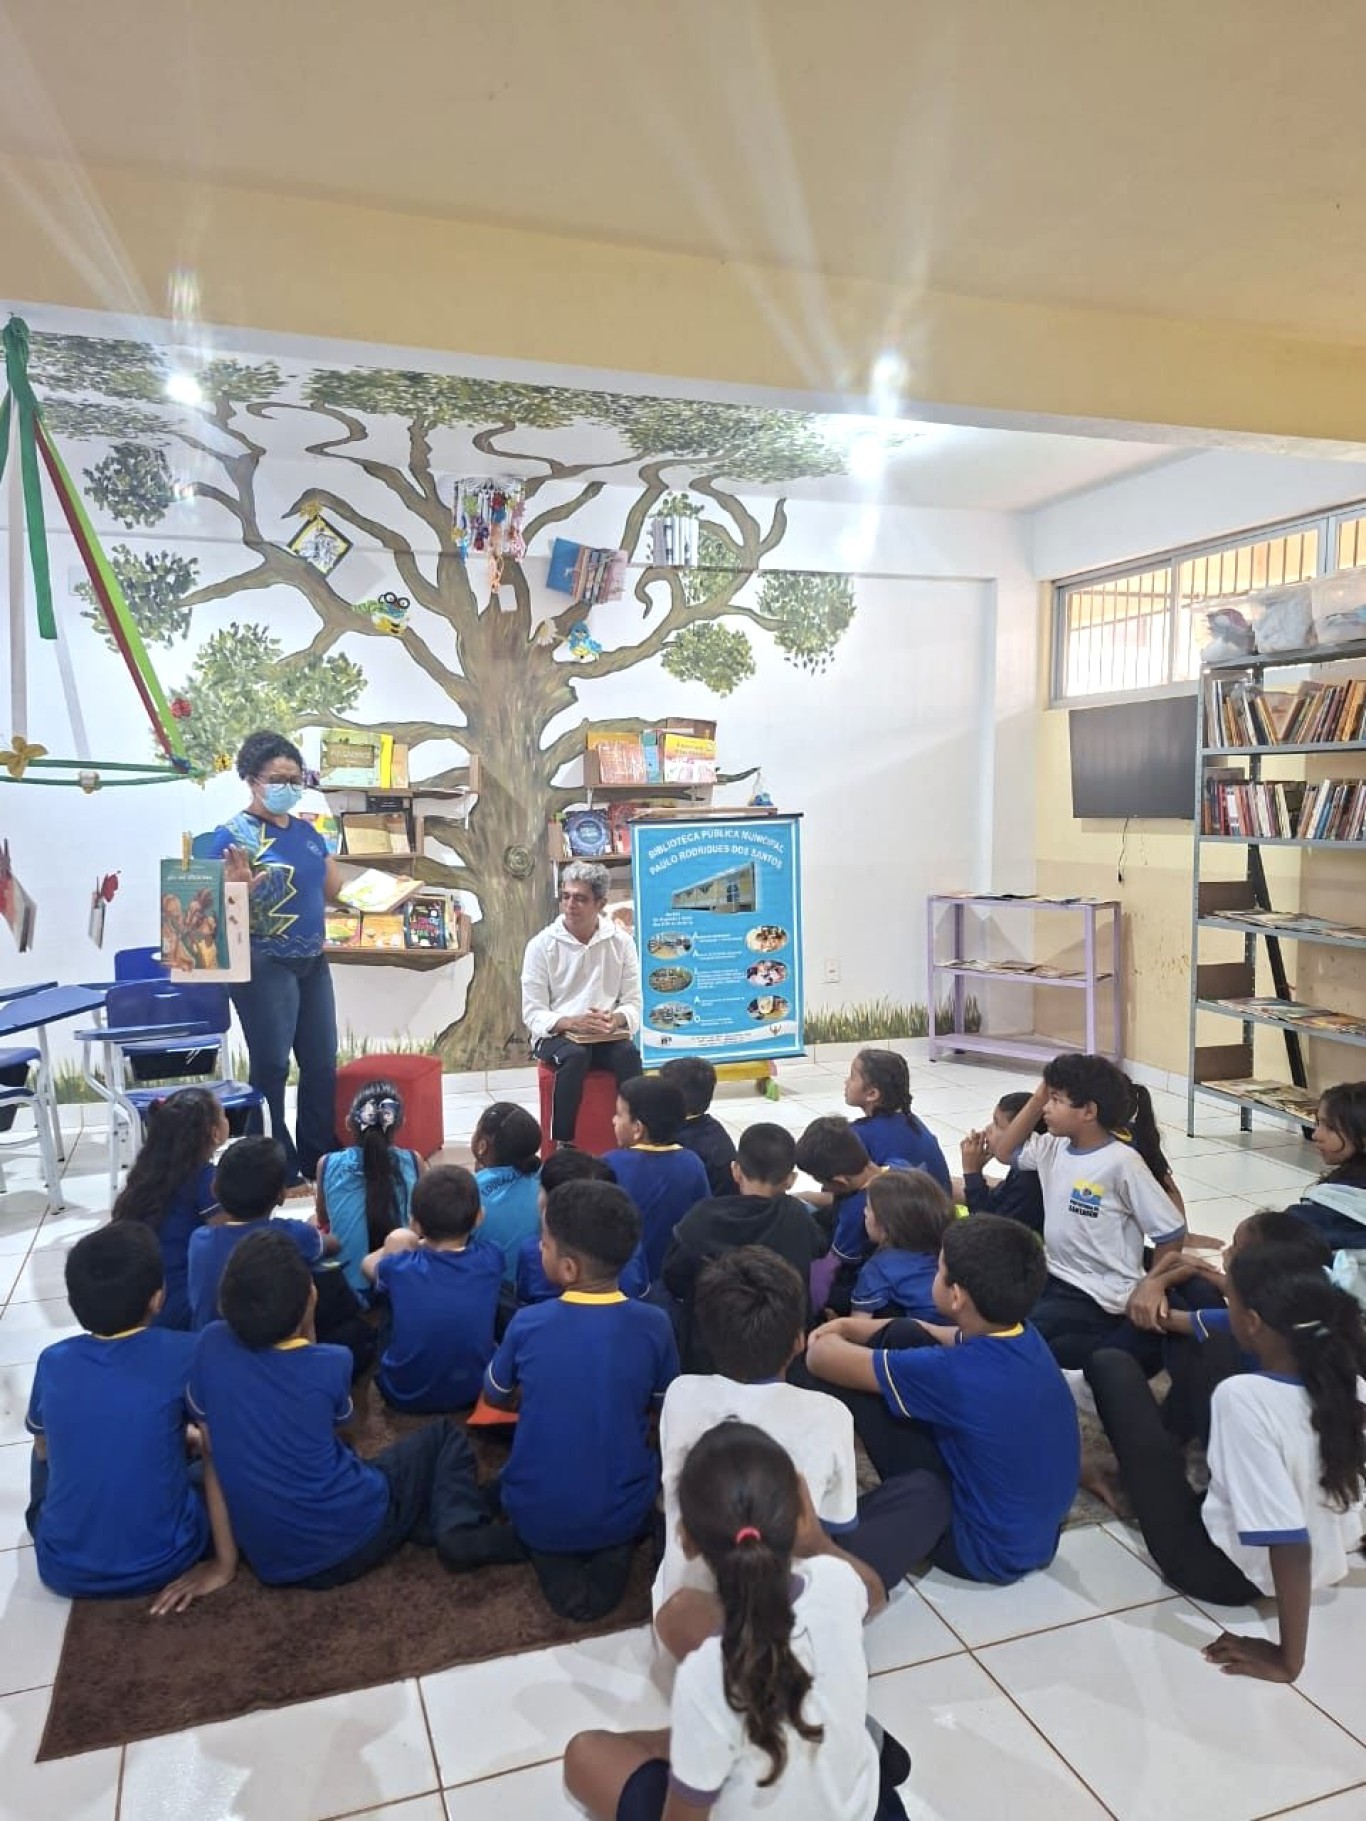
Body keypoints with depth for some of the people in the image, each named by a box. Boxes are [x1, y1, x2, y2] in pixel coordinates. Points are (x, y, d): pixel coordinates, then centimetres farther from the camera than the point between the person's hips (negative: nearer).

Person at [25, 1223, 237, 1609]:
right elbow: (219, 1456, -13)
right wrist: (225, 1563, -4)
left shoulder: (52, 1361, -6)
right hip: (166, 1563, -3)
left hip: (64, 1571, 3)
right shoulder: (186, 1354, -16)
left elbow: (45, 1450, 12)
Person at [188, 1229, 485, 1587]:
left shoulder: (211, 1344, -8)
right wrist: (308, 1329, 7)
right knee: (443, 1436, 20)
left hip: (272, 1564, 3)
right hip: (356, 1535, -3)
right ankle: (459, 1529, -6)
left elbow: (212, 1448, 2)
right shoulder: (331, 1363, -12)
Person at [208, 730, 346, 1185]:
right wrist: (244, 885, -35)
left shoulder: (307, 831, 10)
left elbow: (332, 890, 18)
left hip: (312, 963, 8)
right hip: (264, 967, -7)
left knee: (322, 1064, 12)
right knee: (271, 1067, 0)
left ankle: (319, 1160, 25)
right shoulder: (233, 835, -11)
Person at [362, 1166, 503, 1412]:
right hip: (475, 1391, 2)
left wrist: (403, 1244, 21)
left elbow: (368, 1264, 5)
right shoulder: (490, 1259, -16)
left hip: (405, 1394, -2)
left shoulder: (400, 1268, -21)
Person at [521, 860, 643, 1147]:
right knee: (575, 1054, -35)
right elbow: (533, 1015, -7)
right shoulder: (541, 945, -5)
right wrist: (571, 1023, -26)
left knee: (628, 1053, -30)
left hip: (606, 1037, 2)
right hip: (555, 1036, -2)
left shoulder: (621, 942, 1)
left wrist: (615, 1019, -22)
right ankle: (562, 1145, -27)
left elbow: (633, 1004, 2)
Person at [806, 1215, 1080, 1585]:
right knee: (903, 1337, 0)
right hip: (1037, 1530, 8)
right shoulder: (1023, 1337, -10)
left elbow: (821, 1359, -23)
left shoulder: (959, 1373, -34)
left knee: (852, 1383, -12)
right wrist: (847, 1326, 3)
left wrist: (830, 1339, 1)